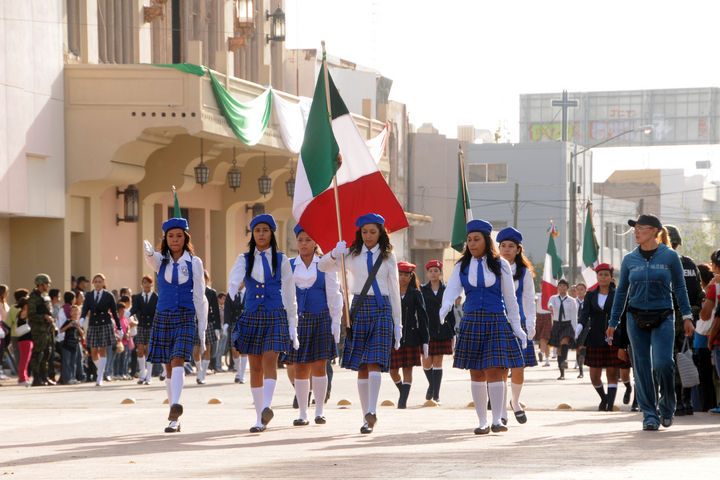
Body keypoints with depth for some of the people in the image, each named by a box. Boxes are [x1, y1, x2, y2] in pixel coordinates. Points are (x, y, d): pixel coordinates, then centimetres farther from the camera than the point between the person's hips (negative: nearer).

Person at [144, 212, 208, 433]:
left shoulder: (194, 263, 3)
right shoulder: (161, 260, 6)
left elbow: (200, 298, 3)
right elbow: (150, 258, -20)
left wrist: (202, 330, 0)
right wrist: (148, 251, -46)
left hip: (185, 318, -3)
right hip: (163, 317, 3)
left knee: (177, 361, -20)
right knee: (169, 367, 6)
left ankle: (175, 407, -35)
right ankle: (174, 418, 13)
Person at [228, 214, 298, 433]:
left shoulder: (281, 260, 7)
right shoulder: (244, 259, 9)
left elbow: (289, 294, 7)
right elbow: (233, 281, -9)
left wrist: (293, 325, 3)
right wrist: (231, 296, -32)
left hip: (275, 316, -2)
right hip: (252, 315, 2)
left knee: (269, 361, -19)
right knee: (255, 367, 4)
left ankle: (267, 408, -33)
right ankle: (260, 418, 8)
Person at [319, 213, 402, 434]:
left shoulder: (388, 257, 8)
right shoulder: (351, 255, 9)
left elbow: (394, 291, 9)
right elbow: (323, 266, 1)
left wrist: (398, 324, 7)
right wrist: (334, 254, -21)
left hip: (381, 310, -2)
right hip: (359, 308, 2)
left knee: (375, 363, -16)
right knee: (361, 366, 1)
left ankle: (372, 411, -25)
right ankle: (367, 417, 6)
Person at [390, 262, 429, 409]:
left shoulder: (416, 294, 5)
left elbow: (422, 317, 4)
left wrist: (425, 341, -2)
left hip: (411, 337, -1)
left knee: (408, 370, -3)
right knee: (393, 371, 1)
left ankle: (403, 400, -4)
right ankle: (403, 394, 24)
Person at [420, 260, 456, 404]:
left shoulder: (446, 290, 6)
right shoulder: (422, 290, 5)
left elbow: (451, 313, 7)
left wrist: (452, 334, 3)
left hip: (442, 330, 0)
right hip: (426, 330, 0)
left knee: (437, 362, -1)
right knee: (427, 362, -1)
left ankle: (436, 395, 3)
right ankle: (432, 384, 28)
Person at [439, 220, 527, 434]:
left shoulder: (500, 265, 4)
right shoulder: (462, 267, 7)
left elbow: (510, 297, 6)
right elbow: (452, 290, -6)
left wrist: (517, 327, 3)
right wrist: (443, 310, -26)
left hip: (496, 321, -2)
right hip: (471, 321, 2)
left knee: (494, 371, -11)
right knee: (476, 374, 2)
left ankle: (497, 420, -9)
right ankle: (482, 422, 7)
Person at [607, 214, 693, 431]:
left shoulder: (669, 256, -1)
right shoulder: (630, 259, 6)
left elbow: (679, 287, 5)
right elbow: (622, 291, 11)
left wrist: (687, 315, -1)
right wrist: (613, 322, 11)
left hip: (663, 318, -3)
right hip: (637, 319, 3)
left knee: (663, 363, -14)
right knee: (642, 367, 1)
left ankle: (667, 406, 9)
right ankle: (649, 415, 9)